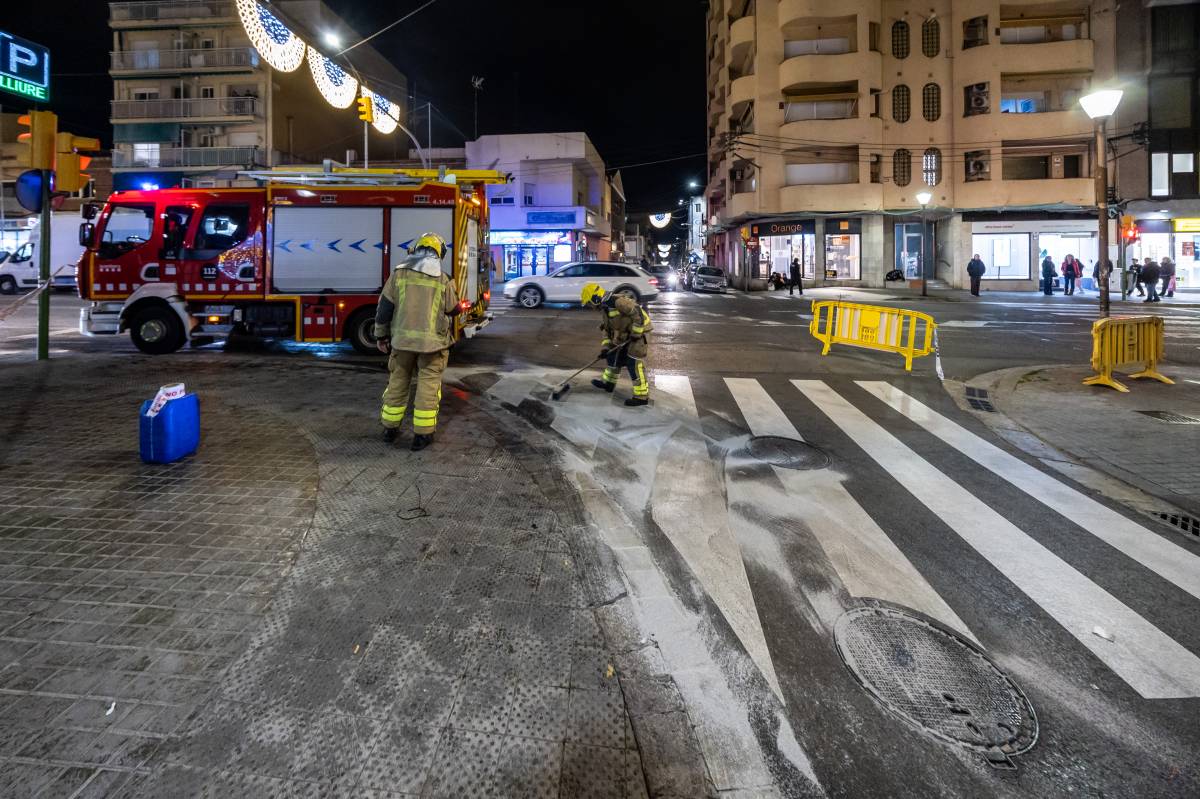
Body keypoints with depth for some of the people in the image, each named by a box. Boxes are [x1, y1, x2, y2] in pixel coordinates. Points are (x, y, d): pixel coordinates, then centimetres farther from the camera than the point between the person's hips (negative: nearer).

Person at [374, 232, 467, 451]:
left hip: (402, 340, 2)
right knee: (428, 386, 5)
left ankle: (390, 429, 27)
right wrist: (462, 307, 30)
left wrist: (381, 336, 12)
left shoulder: (399, 274, 0)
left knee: (397, 382, 16)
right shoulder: (442, 279, -4)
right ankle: (422, 435, 7)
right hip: (432, 342, -2)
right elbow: (453, 309, 6)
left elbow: (384, 308, 2)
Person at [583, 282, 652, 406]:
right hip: (623, 338, 10)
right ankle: (608, 383, 40)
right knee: (613, 357, 21)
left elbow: (638, 313, -28)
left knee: (635, 366, -7)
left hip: (637, 335, -10)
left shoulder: (618, 301, -24)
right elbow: (607, 330, 17)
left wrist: (636, 333, -23)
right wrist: (605, 347, 6)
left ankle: (642, 397, 1)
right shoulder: (604, 309, 10)